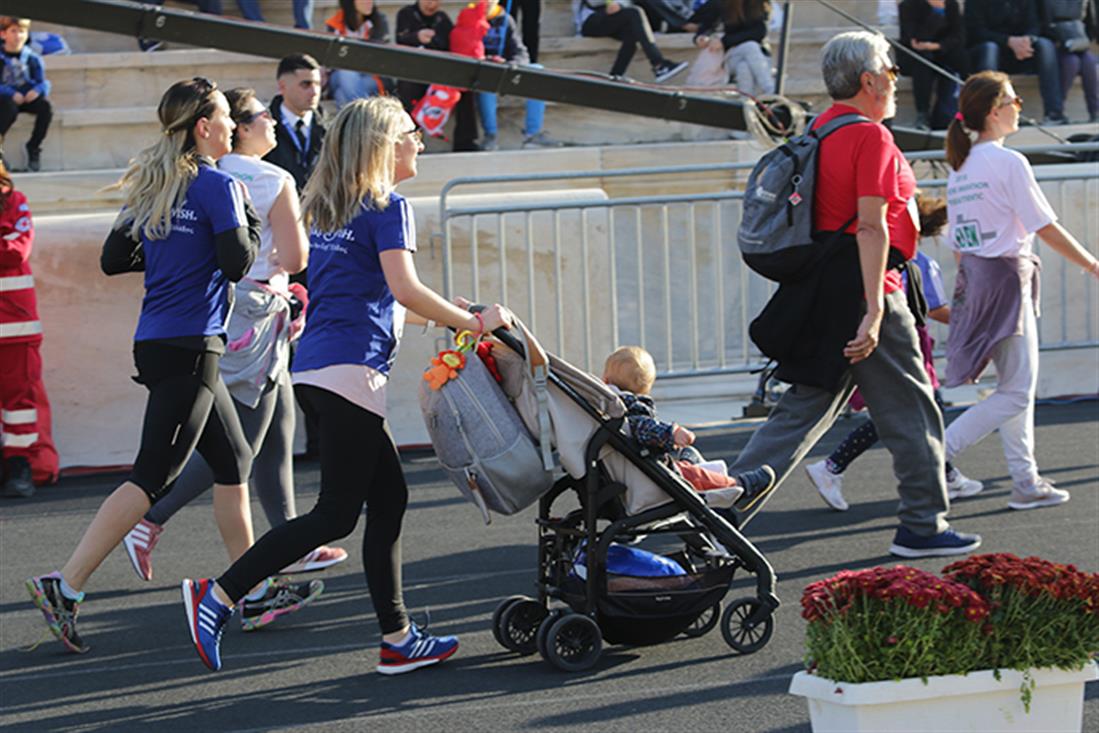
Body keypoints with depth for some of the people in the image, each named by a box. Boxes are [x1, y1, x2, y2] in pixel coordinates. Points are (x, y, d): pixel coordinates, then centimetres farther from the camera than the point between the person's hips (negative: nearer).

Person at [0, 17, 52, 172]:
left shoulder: (33, 58, 9)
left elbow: (43, 82, 5)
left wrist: (37, 90, -18)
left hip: (28, 97, 3)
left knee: (46, 106, -26)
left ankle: (34, 147, -9)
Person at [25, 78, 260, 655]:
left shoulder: (151, 187, 12)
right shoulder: (217, 185, -10)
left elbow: (113, 259, 13)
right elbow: (238, 261, -17)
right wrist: (249, 218, 0)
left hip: (157, 343, 9)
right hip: (189, 347, -9)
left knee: (233, 460, 17)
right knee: (152, 477, -9)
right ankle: (65, 586, -14)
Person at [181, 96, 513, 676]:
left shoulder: (326, 209, 19)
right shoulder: (387, 207, -6)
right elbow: (405, 290, -16)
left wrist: (434, 318, 27)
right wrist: (473, 323, -7)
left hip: (315, 365, 9)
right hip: (349, 367, -9)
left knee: (388, 497, 11)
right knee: (337, 513, -6)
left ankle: (397, 638, 11)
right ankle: (218, 594, -9)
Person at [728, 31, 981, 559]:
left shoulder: (818, 131, 14)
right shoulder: (871, 137, -13)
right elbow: (871, 227, -20)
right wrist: (873, 311, -23)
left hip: (819, 295, 8)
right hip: (862, 292, -8)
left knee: (803, 410, 10)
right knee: (911, 410, 4)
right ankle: (924, 526, 12)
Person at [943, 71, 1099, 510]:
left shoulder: (960, 168, 11)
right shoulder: (1008, 163, -12)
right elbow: (1047, 229, -11)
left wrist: (968, 298, 20)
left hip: (971, 277, 9)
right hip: (1005, 277, -9)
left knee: (1018, 388, 14)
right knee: (1015, 394, -6)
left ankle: (1027, 483, 14)